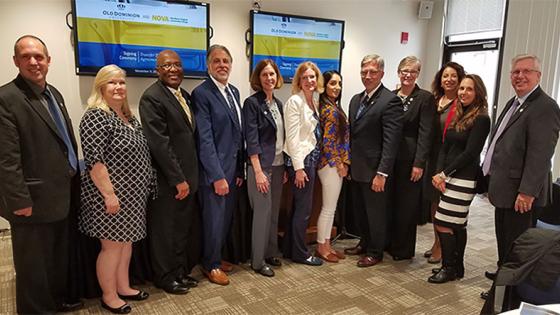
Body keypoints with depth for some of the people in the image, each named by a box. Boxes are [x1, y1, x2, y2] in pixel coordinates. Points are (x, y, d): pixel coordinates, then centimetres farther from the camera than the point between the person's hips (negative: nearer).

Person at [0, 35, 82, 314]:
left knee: (61, 256, 23)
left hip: (62, 195, 8)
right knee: (34, 264, 10)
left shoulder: (53, 93, 11)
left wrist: (73, 183, 13)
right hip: (34, 200, -8)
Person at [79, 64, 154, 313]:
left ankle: (123, 287, 32)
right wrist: (109, 194, -22)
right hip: (112, 196, -8)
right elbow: (94, 161, -22)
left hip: (132, 195, 8)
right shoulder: (96, 117, -16)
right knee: (112, 246, 4)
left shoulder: (129, 117, 11)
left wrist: (143, 188, 18)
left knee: (126, 241, 17)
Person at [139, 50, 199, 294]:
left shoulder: (185, 96, 12)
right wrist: (178, 179, -18)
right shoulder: (152, 97, -14)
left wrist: (189, 177, 9)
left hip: (187, 177, 7)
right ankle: (165, 277, 27)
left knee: (184, 229, 17)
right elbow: (159, 143, -19)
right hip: (167, 180, -7)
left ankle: (181, 271, 34)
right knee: (165, 230, 9)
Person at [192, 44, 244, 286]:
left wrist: (240, 170, 11)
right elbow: (205, 139, -16)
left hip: (233, 168, 7)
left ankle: (216, 256, 35)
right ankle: (211, 265, 25)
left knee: (226, 218, 16)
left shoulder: (234, 91, 11)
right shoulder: (201, 93, -12)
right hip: (214, 170, -7)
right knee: (214, 219, 6)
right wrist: (217, 176, -18)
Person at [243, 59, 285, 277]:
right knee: (262, 212, -1)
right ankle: (258, 261, 12)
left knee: (274, 212, 13)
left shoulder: (278, 103, 12)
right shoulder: (252, 103, -9)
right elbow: (251, 139, -14)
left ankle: (271, 252, 28)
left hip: (278, 165, 7)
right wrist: (258, 171, -18)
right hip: (261, 165, -7)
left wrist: (284, 166, 11)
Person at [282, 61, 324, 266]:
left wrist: (311, 162, 8)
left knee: (298, 207, 15)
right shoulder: (295, 101, -13)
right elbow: (292, 137, -17)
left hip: (312, 158, 8)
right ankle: (300, 253, 17)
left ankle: (289, 249, 27)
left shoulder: (314, 100, 12)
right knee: (304, 208, 1)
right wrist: (298, 167, -18)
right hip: (300, 160, -8)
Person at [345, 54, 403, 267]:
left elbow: (391, 141, -19)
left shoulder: (390, 101, -14)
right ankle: (364, 243, 37)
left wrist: (382, 173, -22)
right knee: (360, 209, 19)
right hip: (357, 168, 7)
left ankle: (375, 252, 24)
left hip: (374, 170, -7)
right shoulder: (356, 99, 11)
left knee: (375, 211, 7)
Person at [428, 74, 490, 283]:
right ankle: (456, 267, 25)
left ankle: (449, 267, 8)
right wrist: (439, 173, -5)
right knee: (457, 224, 14)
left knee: (443, 222, -7)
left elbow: (470, 153, -14)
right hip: (449, 177, 7)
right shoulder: (457, 116, 13)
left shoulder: (481, 119, -9)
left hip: (464, 178, -7)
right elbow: (445, 148, 8)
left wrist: (445, 173, -11)